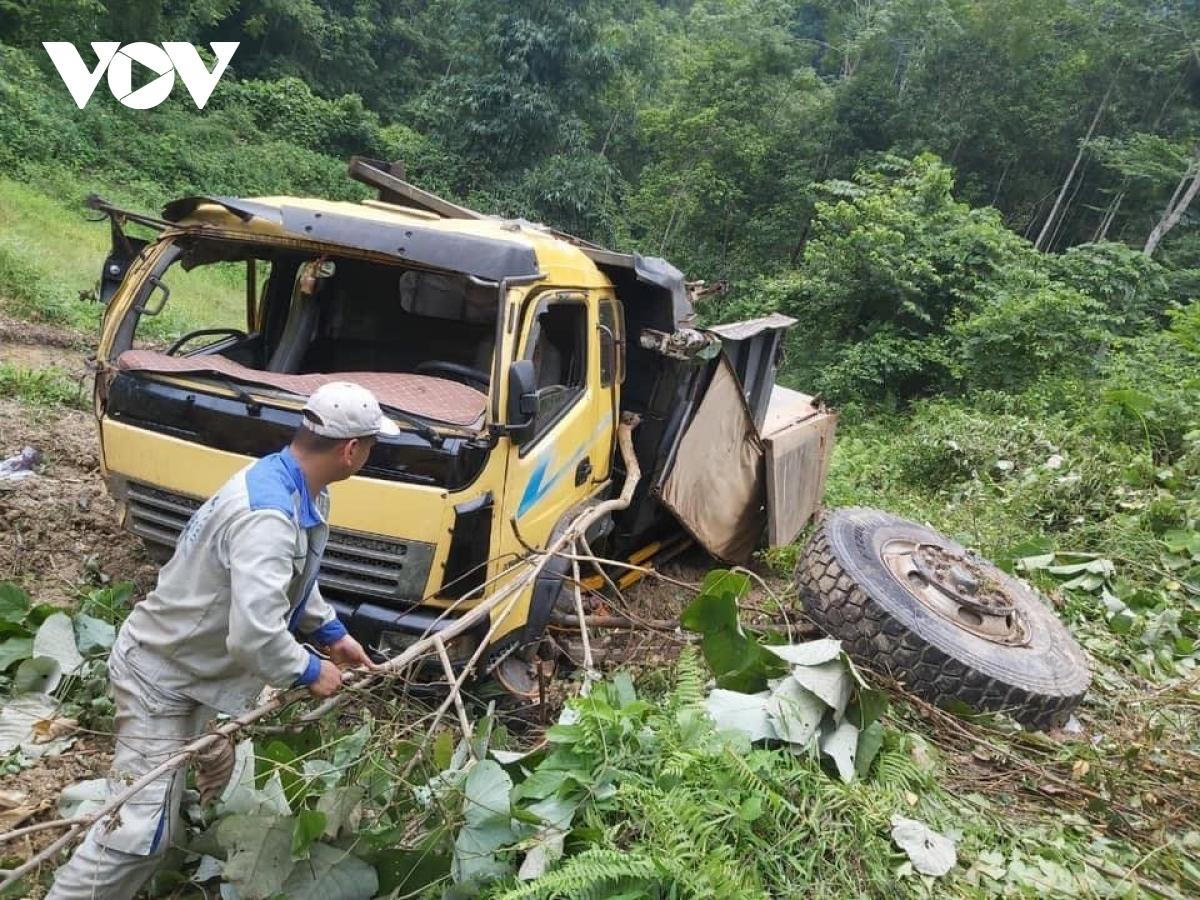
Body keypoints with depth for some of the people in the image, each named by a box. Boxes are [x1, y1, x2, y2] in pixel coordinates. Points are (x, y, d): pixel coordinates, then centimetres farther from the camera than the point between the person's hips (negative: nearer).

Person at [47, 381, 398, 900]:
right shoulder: (268, 519, -37)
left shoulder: (288, 483, -5)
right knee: (142, 829, -5)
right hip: (161, 676, -10)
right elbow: (255, 636, -41)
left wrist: (331, 632, 7)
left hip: (201, 663, 10)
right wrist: (310, 671, -23)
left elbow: (288, 581, 11)